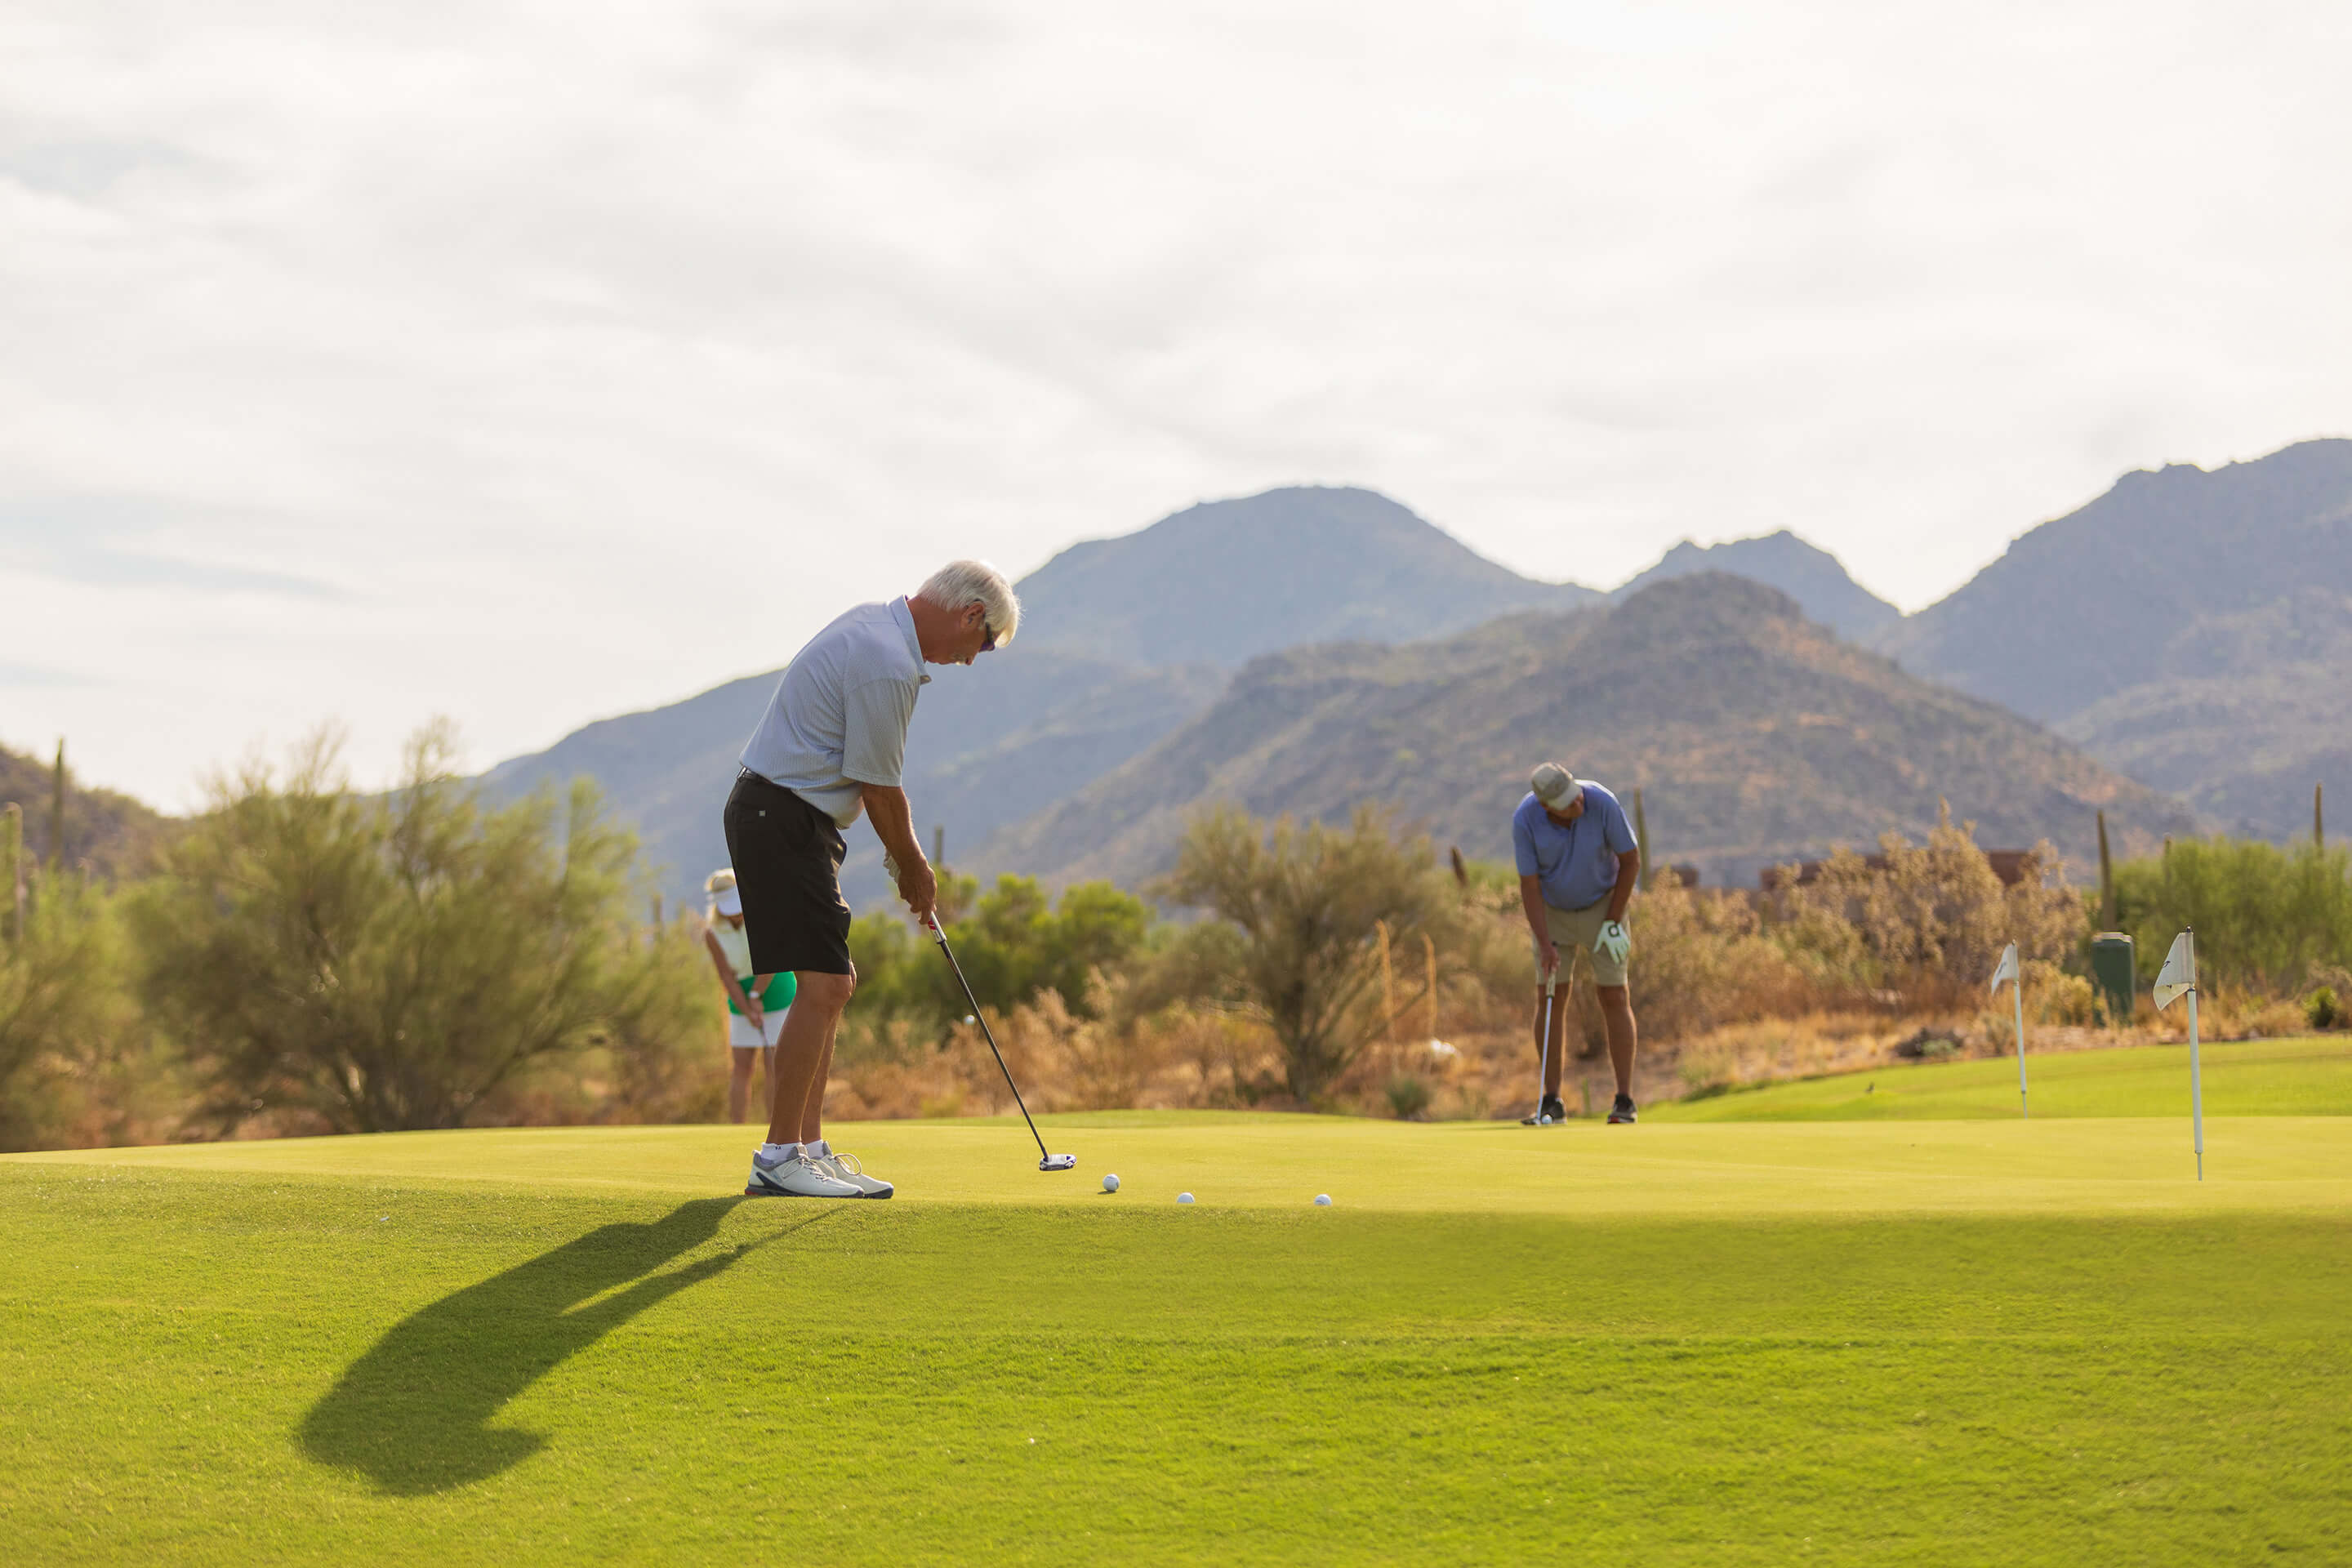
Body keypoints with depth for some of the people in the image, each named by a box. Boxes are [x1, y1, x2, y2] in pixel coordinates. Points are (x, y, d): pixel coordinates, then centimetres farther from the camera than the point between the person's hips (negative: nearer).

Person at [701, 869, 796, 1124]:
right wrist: (748, 1011, -18)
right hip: (743, 999, 2)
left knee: (772, 1066, -8)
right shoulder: (713, 933, -10)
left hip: (776, 990, -2)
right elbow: (727, 977, -10)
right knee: (741, 1067, 0)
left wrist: (756, 994, -19)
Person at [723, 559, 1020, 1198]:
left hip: (790, 818, 11)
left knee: (832, 984, 12)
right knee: (823, 986, -13)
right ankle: (778, 1158, -11)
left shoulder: (876, 624, 12)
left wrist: (905, 855, 16)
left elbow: (870, 776, 19)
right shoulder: (888, 665, -21)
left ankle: (809, 1147, 14)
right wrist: (914, 867, 2)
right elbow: (880, 787, -13)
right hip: (783, 817, -11)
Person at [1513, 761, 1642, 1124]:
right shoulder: (1524, 820, -25)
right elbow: (1529, 885, -19)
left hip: (1602, 906, -1)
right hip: (1552, 910, 1)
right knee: (1550, 1000, -2)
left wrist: (1613, 922, -16)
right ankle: (1552, 1101, 3)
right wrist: (1545, 944, -26)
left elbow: (1631, 861, -17)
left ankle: (1624, 1101, -2)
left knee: (1614, 998, -6)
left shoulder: (1603, 803, -29)